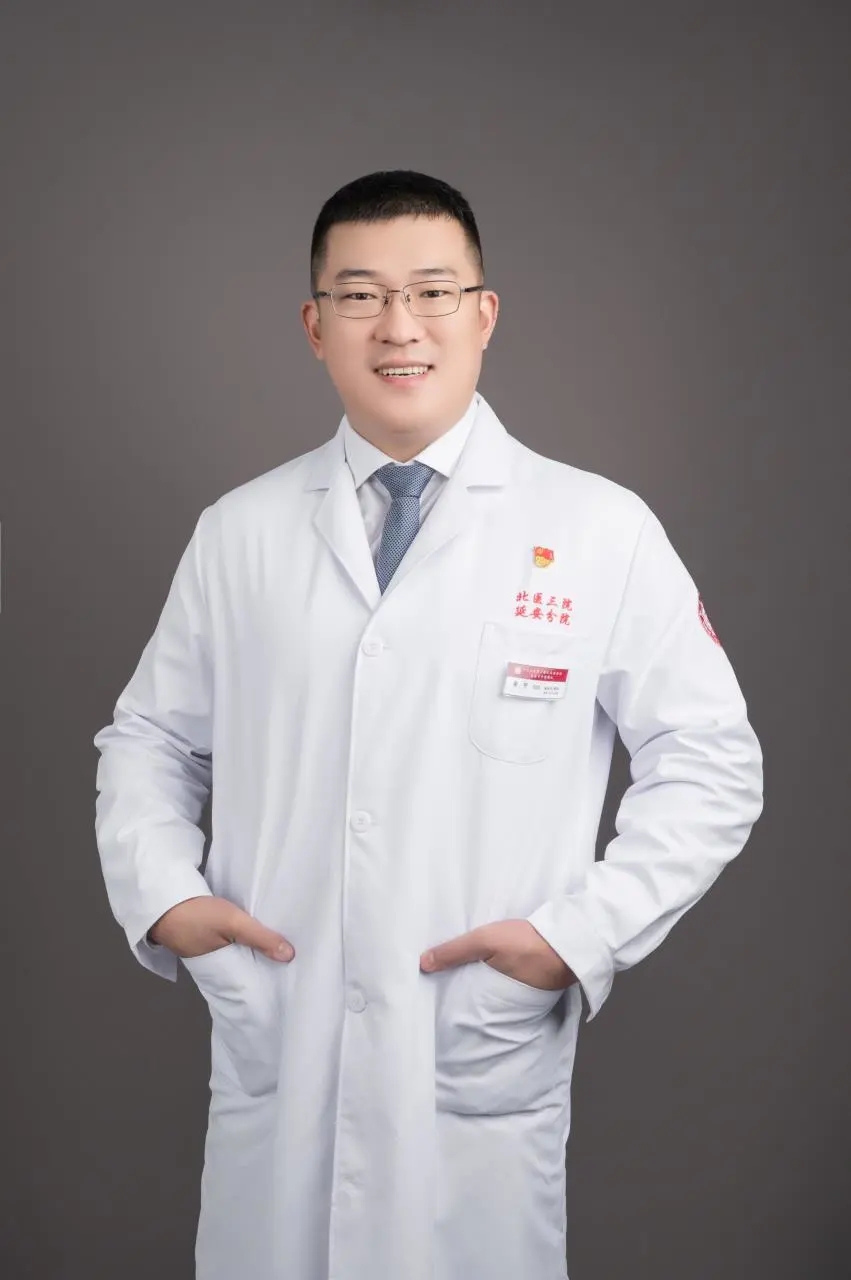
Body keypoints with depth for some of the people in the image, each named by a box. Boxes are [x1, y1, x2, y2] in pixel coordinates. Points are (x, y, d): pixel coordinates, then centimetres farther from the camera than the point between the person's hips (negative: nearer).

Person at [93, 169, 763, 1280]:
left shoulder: (602, 530, -4)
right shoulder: (238, 532, 5)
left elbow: (712, 766, 0)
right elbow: (150, 738, 14)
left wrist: (581, 932, -10)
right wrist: (161, 894, -2)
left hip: (485, 1072, -2)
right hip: (271, 1061, 2)